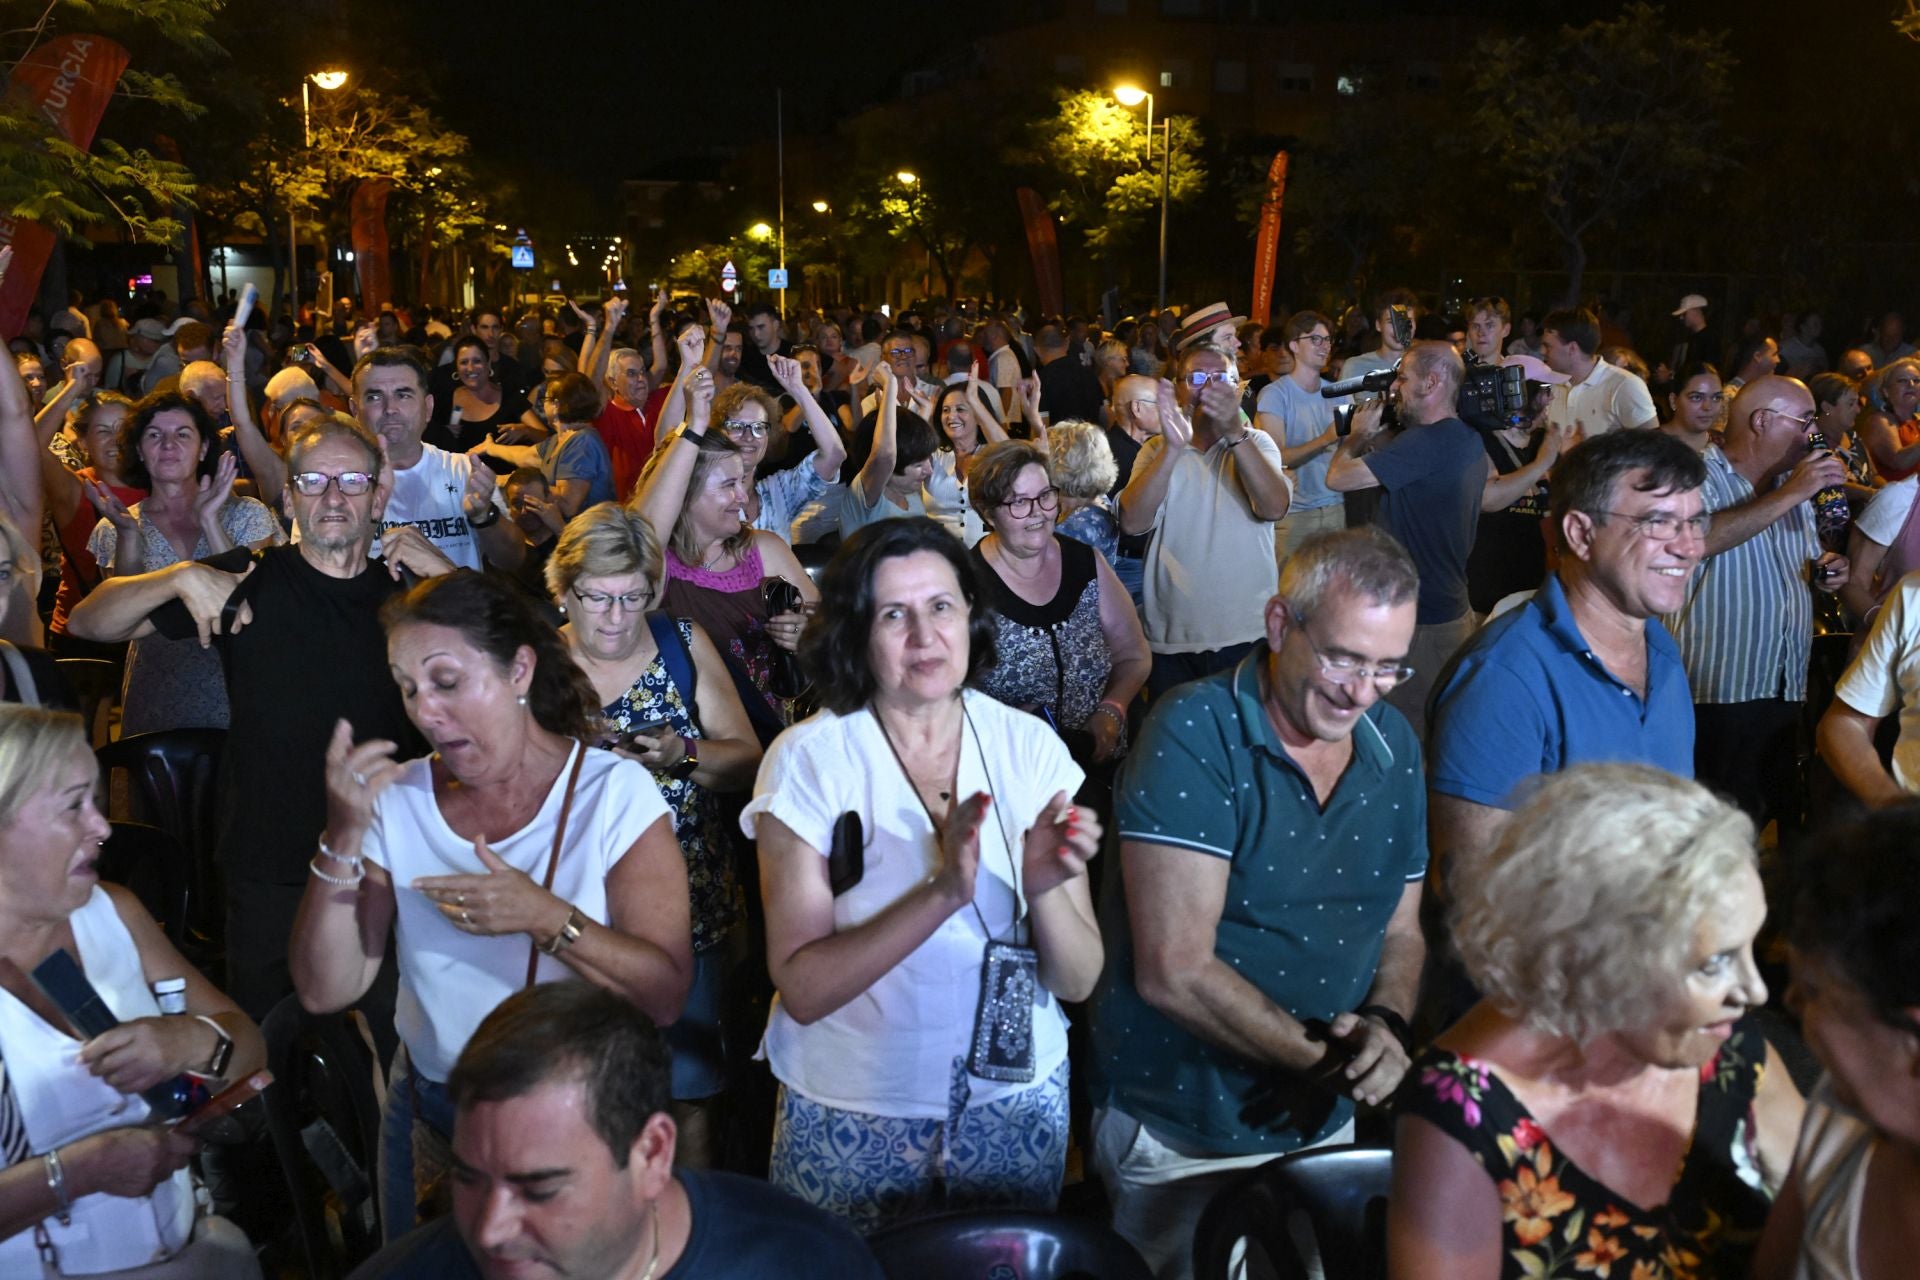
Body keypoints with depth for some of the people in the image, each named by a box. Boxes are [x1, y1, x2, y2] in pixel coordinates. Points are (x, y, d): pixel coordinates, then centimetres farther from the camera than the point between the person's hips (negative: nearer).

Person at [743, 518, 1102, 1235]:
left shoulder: (1027, 747, -5)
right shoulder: (809, 759, -12)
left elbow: (1077, 982, -6)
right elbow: (802, 989, -19)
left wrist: (1044, 888, -26)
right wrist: (942, 893, -30)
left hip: (1015, 1095, 3)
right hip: (853, 1117, -2)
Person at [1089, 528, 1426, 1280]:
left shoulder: (1394, 746, 0)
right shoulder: (1194, 736, -21)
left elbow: (1401, 928, 9)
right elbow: (1175, 972, -25)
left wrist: (1388, 1024, -12)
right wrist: (1328, 1059, -18)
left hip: (1324, 1129, 6)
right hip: (1180, 1139, -6)